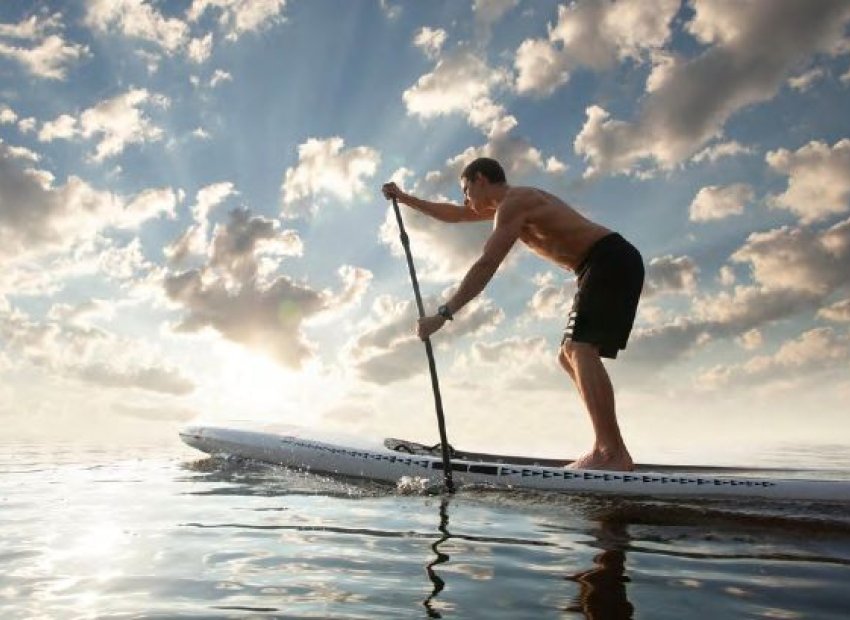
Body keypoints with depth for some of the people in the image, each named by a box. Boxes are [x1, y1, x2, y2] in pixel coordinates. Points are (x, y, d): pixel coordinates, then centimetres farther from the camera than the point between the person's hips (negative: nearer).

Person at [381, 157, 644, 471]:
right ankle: (610, 450, 2)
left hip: (612, 260, -10)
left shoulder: (513, 204, -11)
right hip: (607, 266, 10)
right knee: (569, 355, 7)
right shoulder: (513, 202, 21)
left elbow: (485, 267, -21)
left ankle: (613, 454, -28)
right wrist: (404, 198, 33)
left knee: (580, 349, -23)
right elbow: (453, 215, 32)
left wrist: (443, 314, -20)